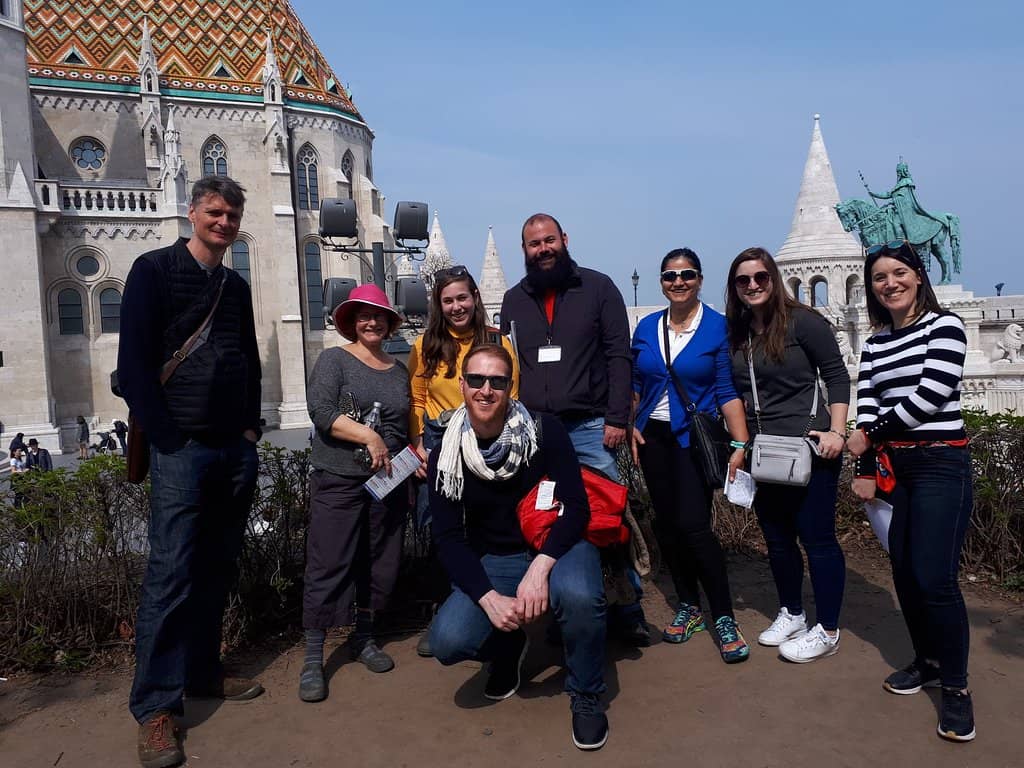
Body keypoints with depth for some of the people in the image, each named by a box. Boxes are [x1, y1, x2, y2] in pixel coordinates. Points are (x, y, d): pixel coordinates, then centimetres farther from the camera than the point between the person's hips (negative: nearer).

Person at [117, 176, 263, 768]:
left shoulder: (236, 286, 16)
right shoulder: (155, 270, -2)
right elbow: (134, 365, -9)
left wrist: (251, 429, 8)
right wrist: (170, 441, -12)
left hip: (236, 451, 6)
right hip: (181, 448, -6)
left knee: (217, 568, 11)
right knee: (171, 575, -6)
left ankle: (204, 673, 25)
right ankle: (157, 707, 3)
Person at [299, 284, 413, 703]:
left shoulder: (398, 370, 13)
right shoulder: (334, 360, -1)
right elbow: (321, 410, -15)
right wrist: (369, 436, -19)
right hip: (338, 481, -5)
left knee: (380, 562, 11)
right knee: (328, 566, -4)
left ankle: (363, 638, 30)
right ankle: (313, 659, 7)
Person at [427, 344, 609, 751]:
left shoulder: (543, 430, -12)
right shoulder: (446, 457, -6)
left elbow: (575, 506, -14)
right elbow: (449, 538, -7)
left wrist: (540, 567, -30)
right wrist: (490, 599, -21)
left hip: (555, 546, -2)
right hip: (493, 562, 2)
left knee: (579, 595, -37)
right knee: (447, 641, -22)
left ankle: (586, 696, -4)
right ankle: (508, 647, 17)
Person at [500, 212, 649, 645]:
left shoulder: (598, 287, 3)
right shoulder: (513, 300, 13)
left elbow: (618, 356, -2)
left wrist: (617, 419, -9)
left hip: (589, 427, -3)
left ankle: (627, 610, 14)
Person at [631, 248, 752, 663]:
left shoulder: (717, 326, -4)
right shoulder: (647, 327, 7)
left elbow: (727, 391, -6)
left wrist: (741, 444, -12)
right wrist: (629, 425, 2)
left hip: (696, 438, -4)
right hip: (654, 438, 5)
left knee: (694, 524, -14)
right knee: (666, 524, 9)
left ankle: (723, 617, 2)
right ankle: (688, 605, 26)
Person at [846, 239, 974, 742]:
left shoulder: (945, 326, -3)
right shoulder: (874, 346, 13)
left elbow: (931, 395, -14)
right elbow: (866, 408, 6)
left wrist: (870, 437, -7)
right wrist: (864, 470, -2)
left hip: (940, 464, -5)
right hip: (891, 466, 6)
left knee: (935, 578, -10)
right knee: (904, 573, 8)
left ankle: (956, 686, 6)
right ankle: (928, 661, 27)